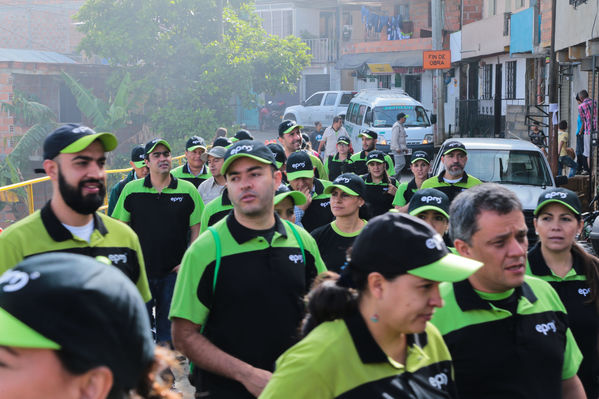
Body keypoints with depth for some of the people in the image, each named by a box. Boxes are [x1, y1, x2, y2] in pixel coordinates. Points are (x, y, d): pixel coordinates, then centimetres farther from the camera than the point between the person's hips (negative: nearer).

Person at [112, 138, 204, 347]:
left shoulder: (188, 190, -2)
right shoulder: (131, 190, -1)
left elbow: (197, 228, 3)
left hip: (174, 272, 0)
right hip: (138, 271, 0)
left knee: (168, 325, 11)